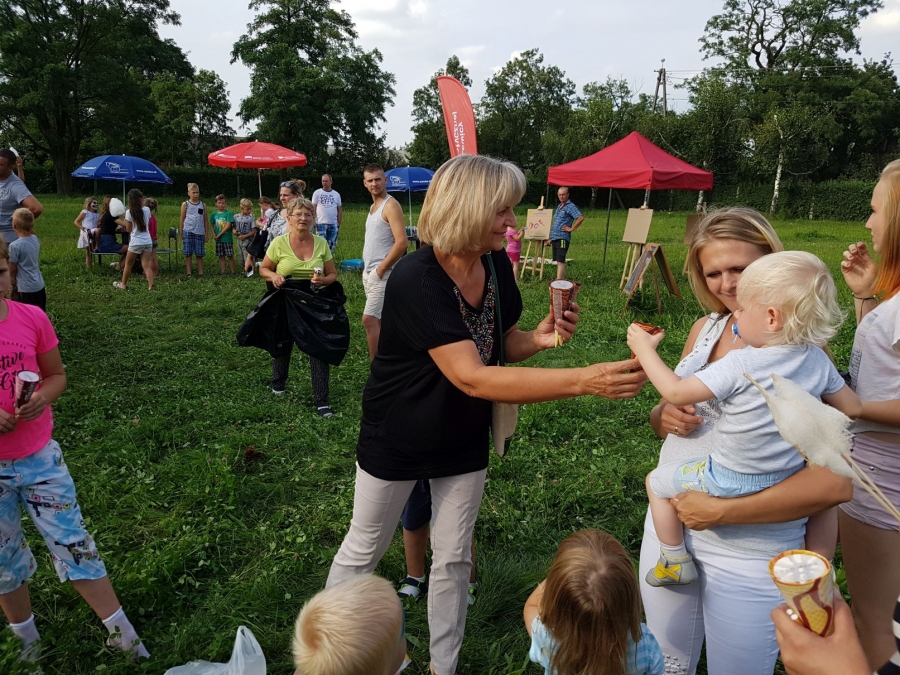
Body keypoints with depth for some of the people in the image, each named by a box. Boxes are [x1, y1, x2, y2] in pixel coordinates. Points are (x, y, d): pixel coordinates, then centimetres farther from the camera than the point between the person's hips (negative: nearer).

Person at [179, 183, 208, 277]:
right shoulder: (185, 204, 5)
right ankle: (189, 273, 5)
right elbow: (182, 220, 6)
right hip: (188, 232, -2)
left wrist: (207, 234, 7)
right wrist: (180, 233, 1)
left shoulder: (202, 205, 10)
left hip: (200, 233, 2)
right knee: (188, 254, 0)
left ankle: (200, 273, 10)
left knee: (199, 254, 4)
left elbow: (205, 220, 12)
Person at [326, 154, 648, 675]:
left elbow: (504, 344, 5)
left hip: (465, 441, 5)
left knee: (454, 559, 17)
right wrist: (584, 380, -44)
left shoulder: (497, 265, -10)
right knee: (364, 551, 17)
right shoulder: (417, 279, -31)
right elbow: (473, 378, -39)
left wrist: (541, 338, -18)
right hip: (398, 441, -5)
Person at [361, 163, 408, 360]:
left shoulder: (391, 206, -12)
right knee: (380, 320, 13)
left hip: (382, 273, -9)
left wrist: (381, 268, -18)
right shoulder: (373, 206, 16)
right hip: (368, 272, 9)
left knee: (369, 320, -13)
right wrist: (367, 267, 13)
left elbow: (401, 242, -22)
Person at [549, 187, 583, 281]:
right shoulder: (558, 206, 19)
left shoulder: (571, 206, -7)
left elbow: (581, 218, -20)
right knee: (557, 262, 12)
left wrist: (571, 228, -15)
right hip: (554, 238, 9)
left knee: (560, 262, -14)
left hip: (562, 238, -9)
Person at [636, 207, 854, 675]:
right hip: (670, 519, 5)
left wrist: (723, 512, -23)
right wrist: (664, 416, -11)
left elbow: (835, 482, -23)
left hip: (750, 549, -5)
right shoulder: (705, 328, 1)